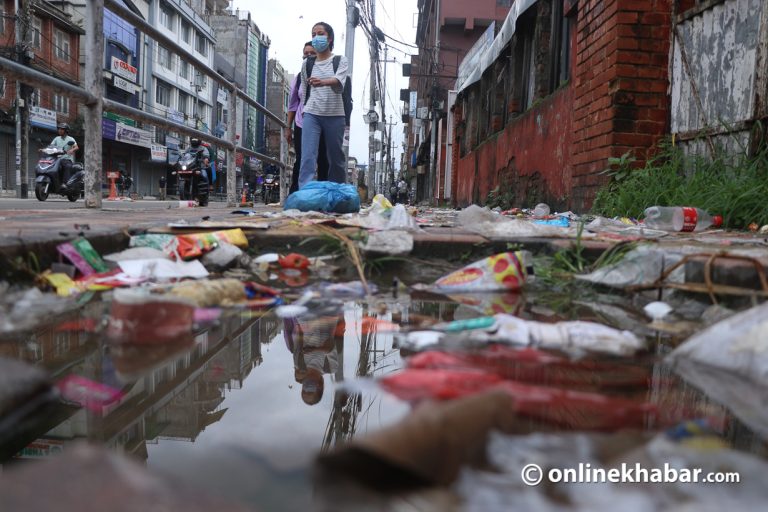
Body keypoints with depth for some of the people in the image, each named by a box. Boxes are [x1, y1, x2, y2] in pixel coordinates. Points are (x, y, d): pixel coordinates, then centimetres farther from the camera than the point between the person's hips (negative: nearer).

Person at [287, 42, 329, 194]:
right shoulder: (299, 77, 9)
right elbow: (292, 104, 13)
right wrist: (288, 127, 10)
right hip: (301, 125, 2)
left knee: (323, 162, 2)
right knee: (300, 161, 2)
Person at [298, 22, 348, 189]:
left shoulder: (340, 60, 4)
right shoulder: (307, 63, 12)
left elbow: (339, 80, -17)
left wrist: (323, 82, -36)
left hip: (335, 115, -1)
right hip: (311, 114, 1)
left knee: (336, 158, 6)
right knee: (308, 157, -14)